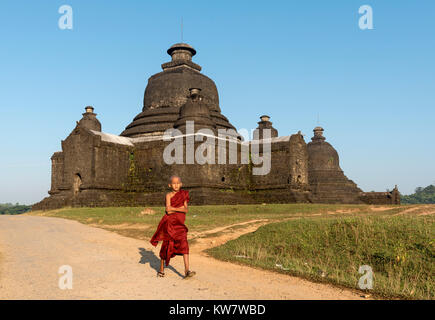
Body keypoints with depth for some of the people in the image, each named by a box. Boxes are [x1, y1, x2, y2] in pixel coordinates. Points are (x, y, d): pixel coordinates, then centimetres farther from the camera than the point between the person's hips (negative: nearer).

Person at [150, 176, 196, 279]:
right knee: (166, 245, 6)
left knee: (184, 243, -11)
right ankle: (161, 269, 25)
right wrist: (180, 208, -10)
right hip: (169, 223, -3)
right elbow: (168, 209, -16)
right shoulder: (169, 195, -3)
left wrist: (174, 209, -12)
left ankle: (187, 270, -15)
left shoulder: (183, 195, 9)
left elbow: (185, 210, 0)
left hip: (179, 224, 3)